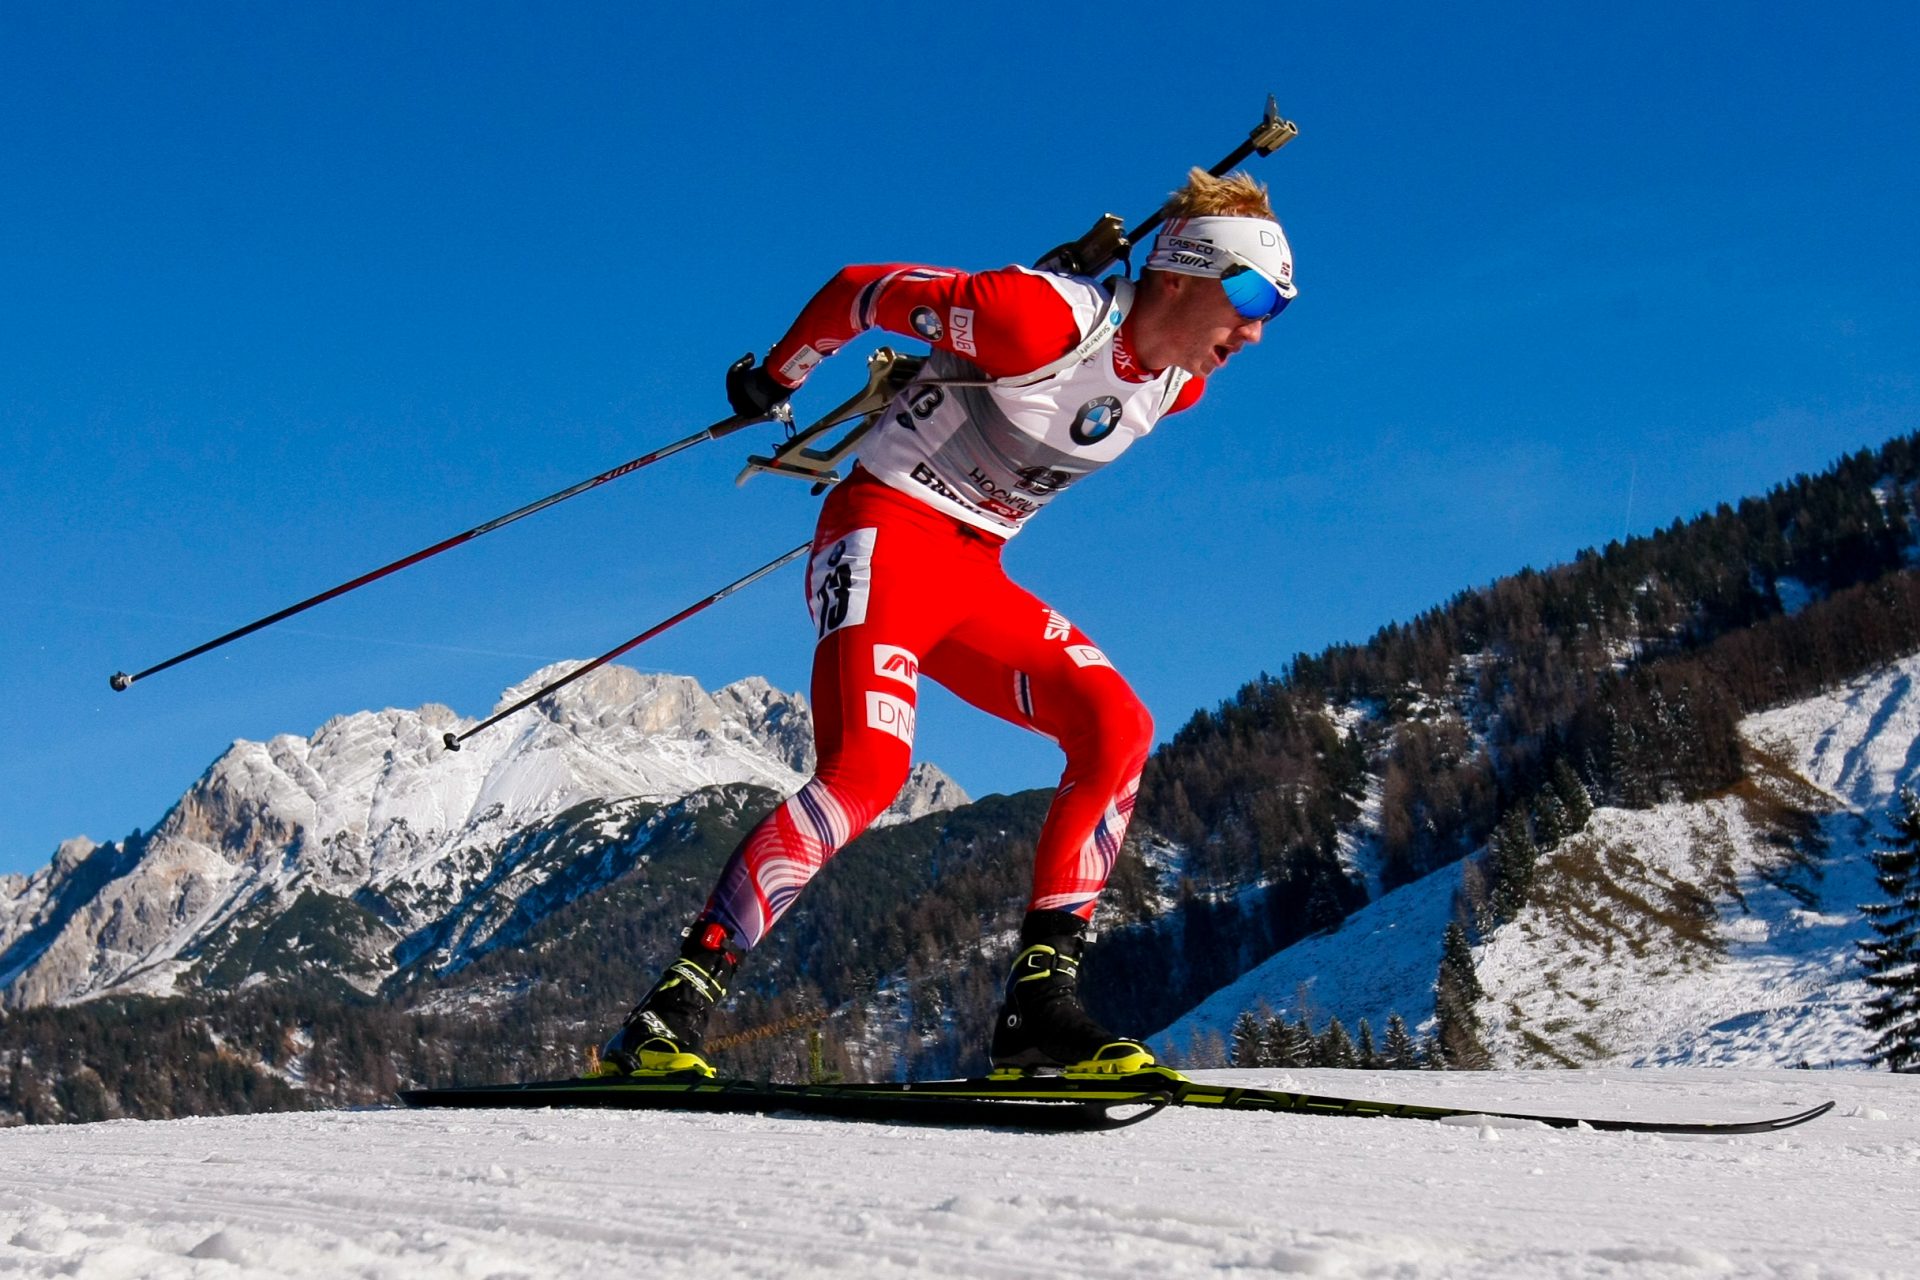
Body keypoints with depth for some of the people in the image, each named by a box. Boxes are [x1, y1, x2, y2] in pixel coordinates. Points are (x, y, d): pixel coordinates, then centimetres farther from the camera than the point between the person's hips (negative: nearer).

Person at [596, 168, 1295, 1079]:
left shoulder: (1179, 382, 4)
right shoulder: (1050, 318, -20)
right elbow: (862, 289, -10)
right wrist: (775, 378, 5)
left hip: (975, 575, 8)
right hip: (886, 533, -8)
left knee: (1119, 730, -13)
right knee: (870, 763, -27)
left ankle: (1040, 1000, -12)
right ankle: (671, 1010, -24)